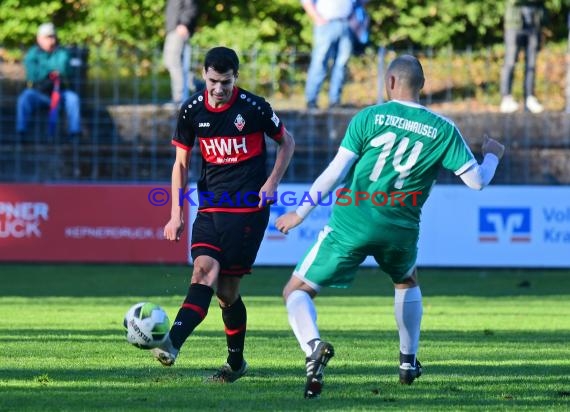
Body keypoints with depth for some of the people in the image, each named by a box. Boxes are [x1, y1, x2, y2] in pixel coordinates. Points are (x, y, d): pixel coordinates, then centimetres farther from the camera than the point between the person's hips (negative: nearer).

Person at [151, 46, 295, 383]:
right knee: (203, 270, -15)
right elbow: (181, 163, 11)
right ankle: (172, 345, -16)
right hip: (210, 207, 3)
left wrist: (272, 182, -4)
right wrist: (177, 214, 5)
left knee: (227, 289, -8)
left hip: (249, 208, -3)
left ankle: (236, 362, -1)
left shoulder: (254, 108, -6)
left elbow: (287, 141, 9)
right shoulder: (192, 110, 2)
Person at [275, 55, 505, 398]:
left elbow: (335, 172, -7)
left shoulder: (370, 117, -3)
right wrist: (493, 155, 23)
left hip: (351, 223, -3)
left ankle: (313, 345, -24)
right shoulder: (443, 130, 1)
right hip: (400, 230, 3)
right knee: (407, 281, 37)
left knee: (297, 291, 6)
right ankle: (409, 361, 37)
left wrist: (300, 213, 1)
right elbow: (476, 180, 1)